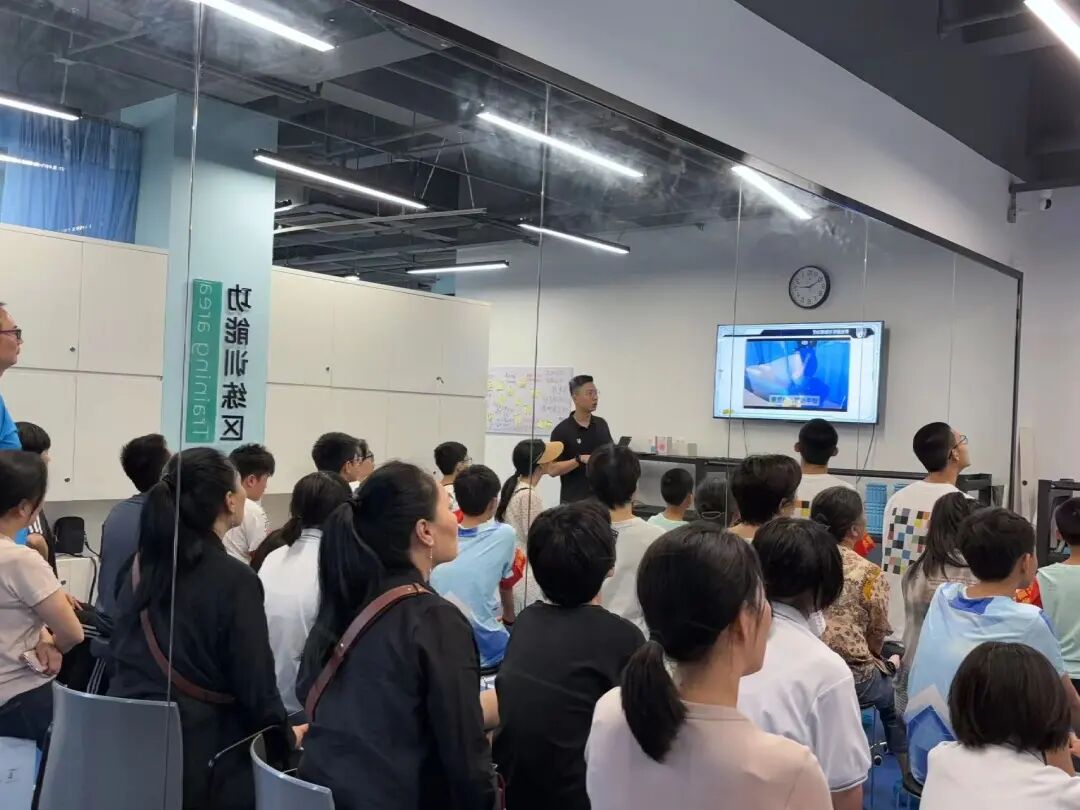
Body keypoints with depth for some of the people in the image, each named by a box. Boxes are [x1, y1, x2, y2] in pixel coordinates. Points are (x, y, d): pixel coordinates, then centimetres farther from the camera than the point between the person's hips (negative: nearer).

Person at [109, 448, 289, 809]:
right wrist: (285, 735, 2)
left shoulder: (139, 566, 3)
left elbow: (122, 654, 13)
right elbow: (256, 685, -15)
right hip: (200, 754, -7)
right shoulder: (235, 579, -18)